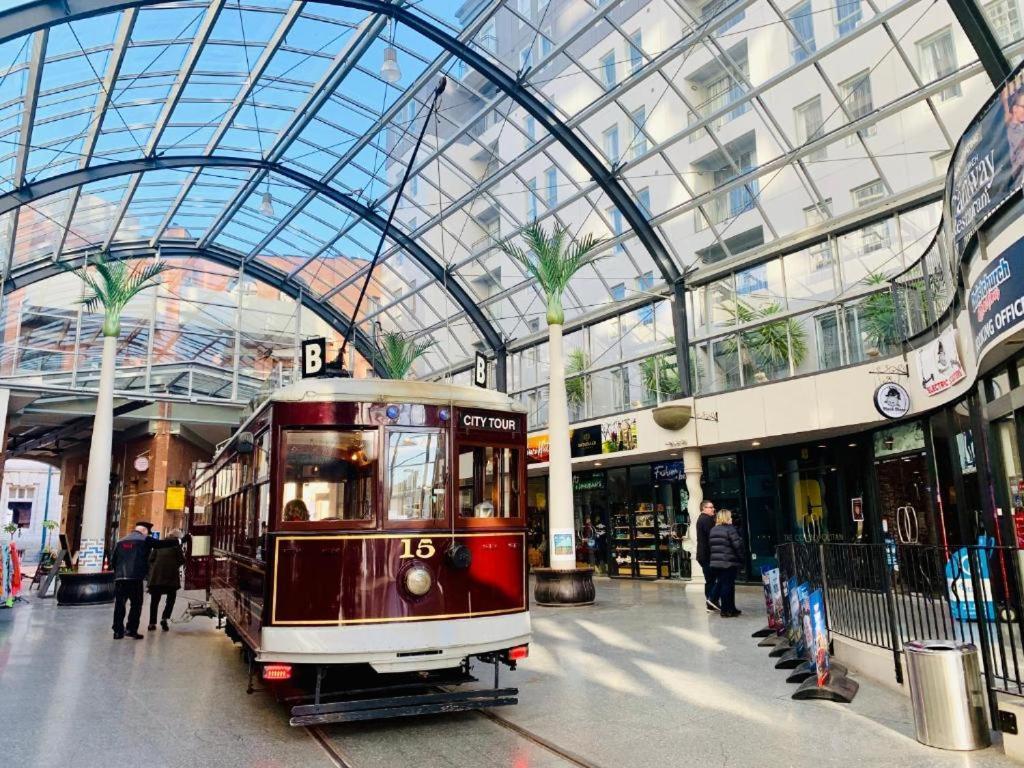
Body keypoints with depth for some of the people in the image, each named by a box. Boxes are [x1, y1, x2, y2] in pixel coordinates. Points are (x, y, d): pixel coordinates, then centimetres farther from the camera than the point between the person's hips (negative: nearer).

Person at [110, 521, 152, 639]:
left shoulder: (121, 542, 13)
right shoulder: (144, 540, 0)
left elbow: (112, 561, 15)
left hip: (119, 578, 5)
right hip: (135, 578, -5)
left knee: (119, 604, 10)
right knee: (136, 604, 3)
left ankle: (118, 631, 13)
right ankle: (131, 629, -2)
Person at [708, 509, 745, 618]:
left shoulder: (713, 530, 13)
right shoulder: (730, 529, -10)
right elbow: (737, 545, -13)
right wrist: (741, 558, -1)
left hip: (715, 562, 7)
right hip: (729, 562, -7)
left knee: (721, 584, 10)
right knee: (728, 586, -2)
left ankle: (731, 609, 19)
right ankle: (726, 610, 0)